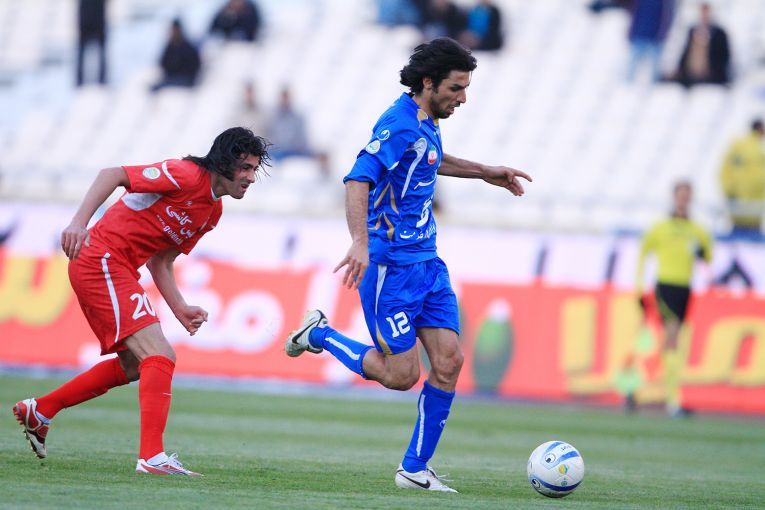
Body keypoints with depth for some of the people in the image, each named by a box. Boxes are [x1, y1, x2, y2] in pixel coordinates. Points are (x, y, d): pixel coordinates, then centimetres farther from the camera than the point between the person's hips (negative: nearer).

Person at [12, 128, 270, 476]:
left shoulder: (213, 211, 13)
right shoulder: (187, 175, -15)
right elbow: (111, 175, -19)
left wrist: (180, 309, 3)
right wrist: (79, 222, -29)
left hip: (117, 271, 10)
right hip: (102, 260, -10)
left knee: (133, 366, 21)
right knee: (160, 357, -18)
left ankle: (38, 411, 31)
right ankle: (152, 457, -24)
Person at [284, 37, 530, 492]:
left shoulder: (427, 122, 11)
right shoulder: (400, 124, -18)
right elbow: (358, 180, -29)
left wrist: (486, 173, 35)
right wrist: (360, 242, -41)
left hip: (427, 262, 9)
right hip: (390, 266, -9)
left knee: (449, 361, -1)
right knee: (402, 375, -6)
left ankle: (415, 469, 8)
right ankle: (319, 335, 17)